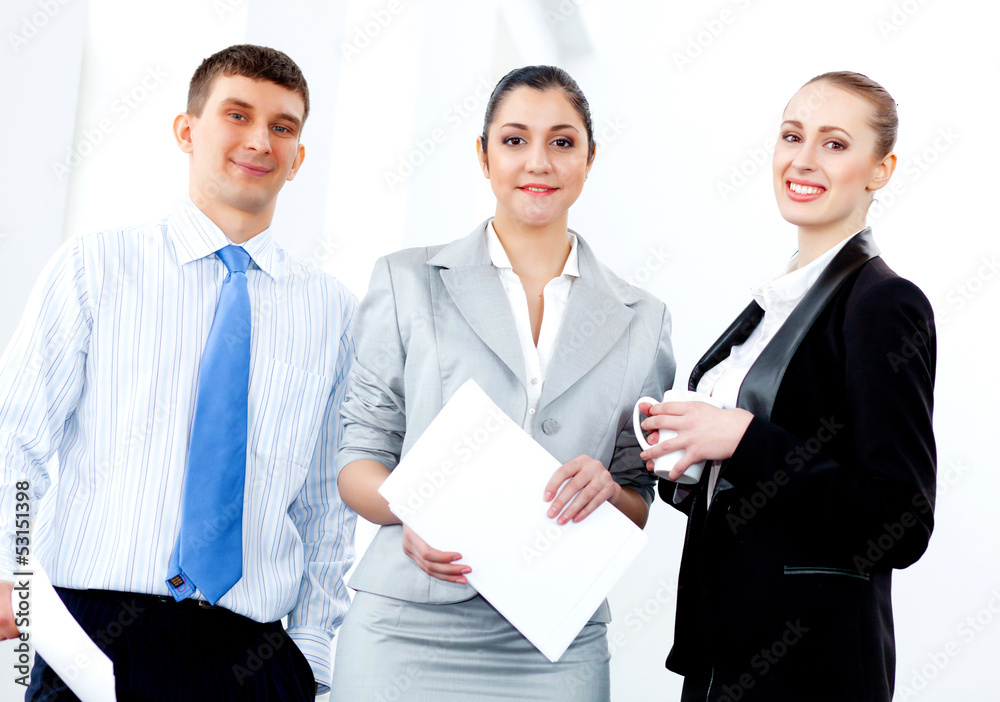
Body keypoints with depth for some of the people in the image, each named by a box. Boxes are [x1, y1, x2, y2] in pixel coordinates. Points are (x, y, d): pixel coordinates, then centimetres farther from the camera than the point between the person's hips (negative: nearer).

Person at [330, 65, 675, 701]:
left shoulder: (642, 321, 9)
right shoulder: (408, 283, 5)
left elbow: (639, 509, 11)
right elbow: (359, 457, 4)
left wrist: (606, 491, -12)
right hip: (409, 630, -1)